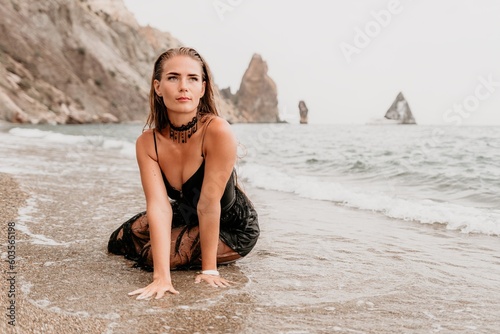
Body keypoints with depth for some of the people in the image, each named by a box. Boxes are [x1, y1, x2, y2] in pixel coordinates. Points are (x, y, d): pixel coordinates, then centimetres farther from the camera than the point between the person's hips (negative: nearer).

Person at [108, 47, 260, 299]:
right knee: (118, 242, 10)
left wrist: (209, 268, -24)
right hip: (186, 216, 5)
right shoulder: (147, 143, -19)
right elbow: (159, 206, -27)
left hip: (232, 227, -5)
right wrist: (162, 277, -36)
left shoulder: (218, 131, -34)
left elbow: (209, 204, -31)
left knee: (147, 254, -16)